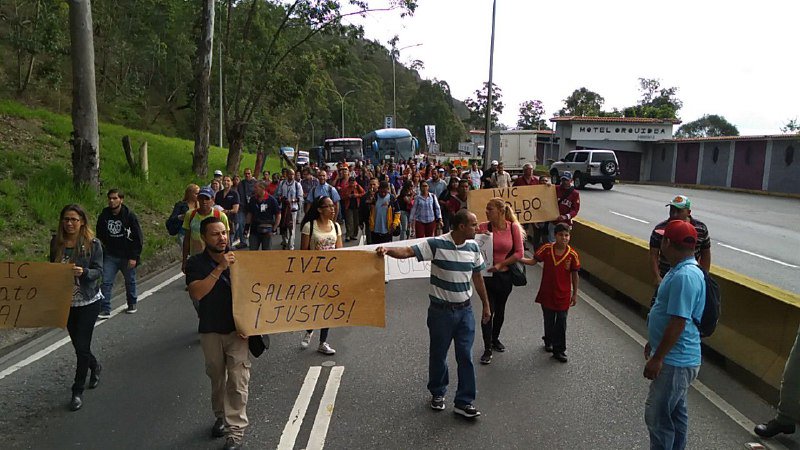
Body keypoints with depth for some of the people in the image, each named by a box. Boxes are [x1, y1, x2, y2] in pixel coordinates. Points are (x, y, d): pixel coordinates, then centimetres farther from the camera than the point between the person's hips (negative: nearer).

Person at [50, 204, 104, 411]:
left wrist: (83, 272, -31)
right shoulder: (56, 242, 0)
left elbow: (98, 272, -11)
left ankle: (78, 391, 12)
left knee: (82, 346, -3)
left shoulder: (93, 244, -12)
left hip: (88, 302, -4)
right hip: (65, 302, 4)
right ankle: (95, 366, 46)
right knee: (78, 344, 15)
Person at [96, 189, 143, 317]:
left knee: (130, 282, 13)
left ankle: (132, 304, 32)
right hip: (110, 256, 2)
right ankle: (105, 310, -2)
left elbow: (138, 238, -9)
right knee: (106, 282, -6)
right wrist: (102, 252, 8)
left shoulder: (130, 216, -11)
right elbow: (99, 236, 14)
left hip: (127, 257, -2)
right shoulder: (103, 216, -1)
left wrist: (134, 257, -13)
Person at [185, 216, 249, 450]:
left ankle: (235, 431, 4)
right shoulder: (196, 263, -5)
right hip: (210, 330, 1)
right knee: (217, 377, 17)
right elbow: (196, 293, -20)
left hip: (237, 329, -1)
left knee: (237, 381, -4)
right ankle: (220, 416, 38)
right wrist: (219, 268, -28)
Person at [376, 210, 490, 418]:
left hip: (465, 309, 4)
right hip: (441, 310, -3)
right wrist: (388, 250, -43)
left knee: (465, 356, 4)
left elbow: (477, 277, 11)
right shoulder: (436, 244, -16)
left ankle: (464, 402, 16)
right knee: (438, 354, 13)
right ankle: (437, 393, 35)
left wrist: (486, 304, 15)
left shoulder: (473, 247, 1)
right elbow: (407, 252, -23)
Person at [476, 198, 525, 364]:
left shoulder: (513, 227, -10)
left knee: (500, 310, 19)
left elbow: (519, 253, -9)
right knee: (488, 311, -2)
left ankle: (495, 338, 42)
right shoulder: (483, 227, -11)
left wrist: (501, 264, -15)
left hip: (505, 275, 2)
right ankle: (487, 349, 12)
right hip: (487, 274, -1)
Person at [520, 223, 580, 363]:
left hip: (563, 295, -1)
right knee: (548, 321, 19)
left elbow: (574, 275, -4)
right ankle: (548, 341, 43)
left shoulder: (572, 254, -13)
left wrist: (575, 294, 1)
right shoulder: (546, 249, -11)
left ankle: (559, 350, 20)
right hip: (547, 294, 1)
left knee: (561, 323, 7)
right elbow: (533, 261, -5)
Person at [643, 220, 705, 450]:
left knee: (657, 416, -1)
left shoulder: (684, 277, -25)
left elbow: (678, 323, -27)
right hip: (677, 358, 10)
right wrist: (653, 343, 24)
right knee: (675, 413, 22)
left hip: (675, 362, -10)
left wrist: (657, 358, -22)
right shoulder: (681, 270, 8)